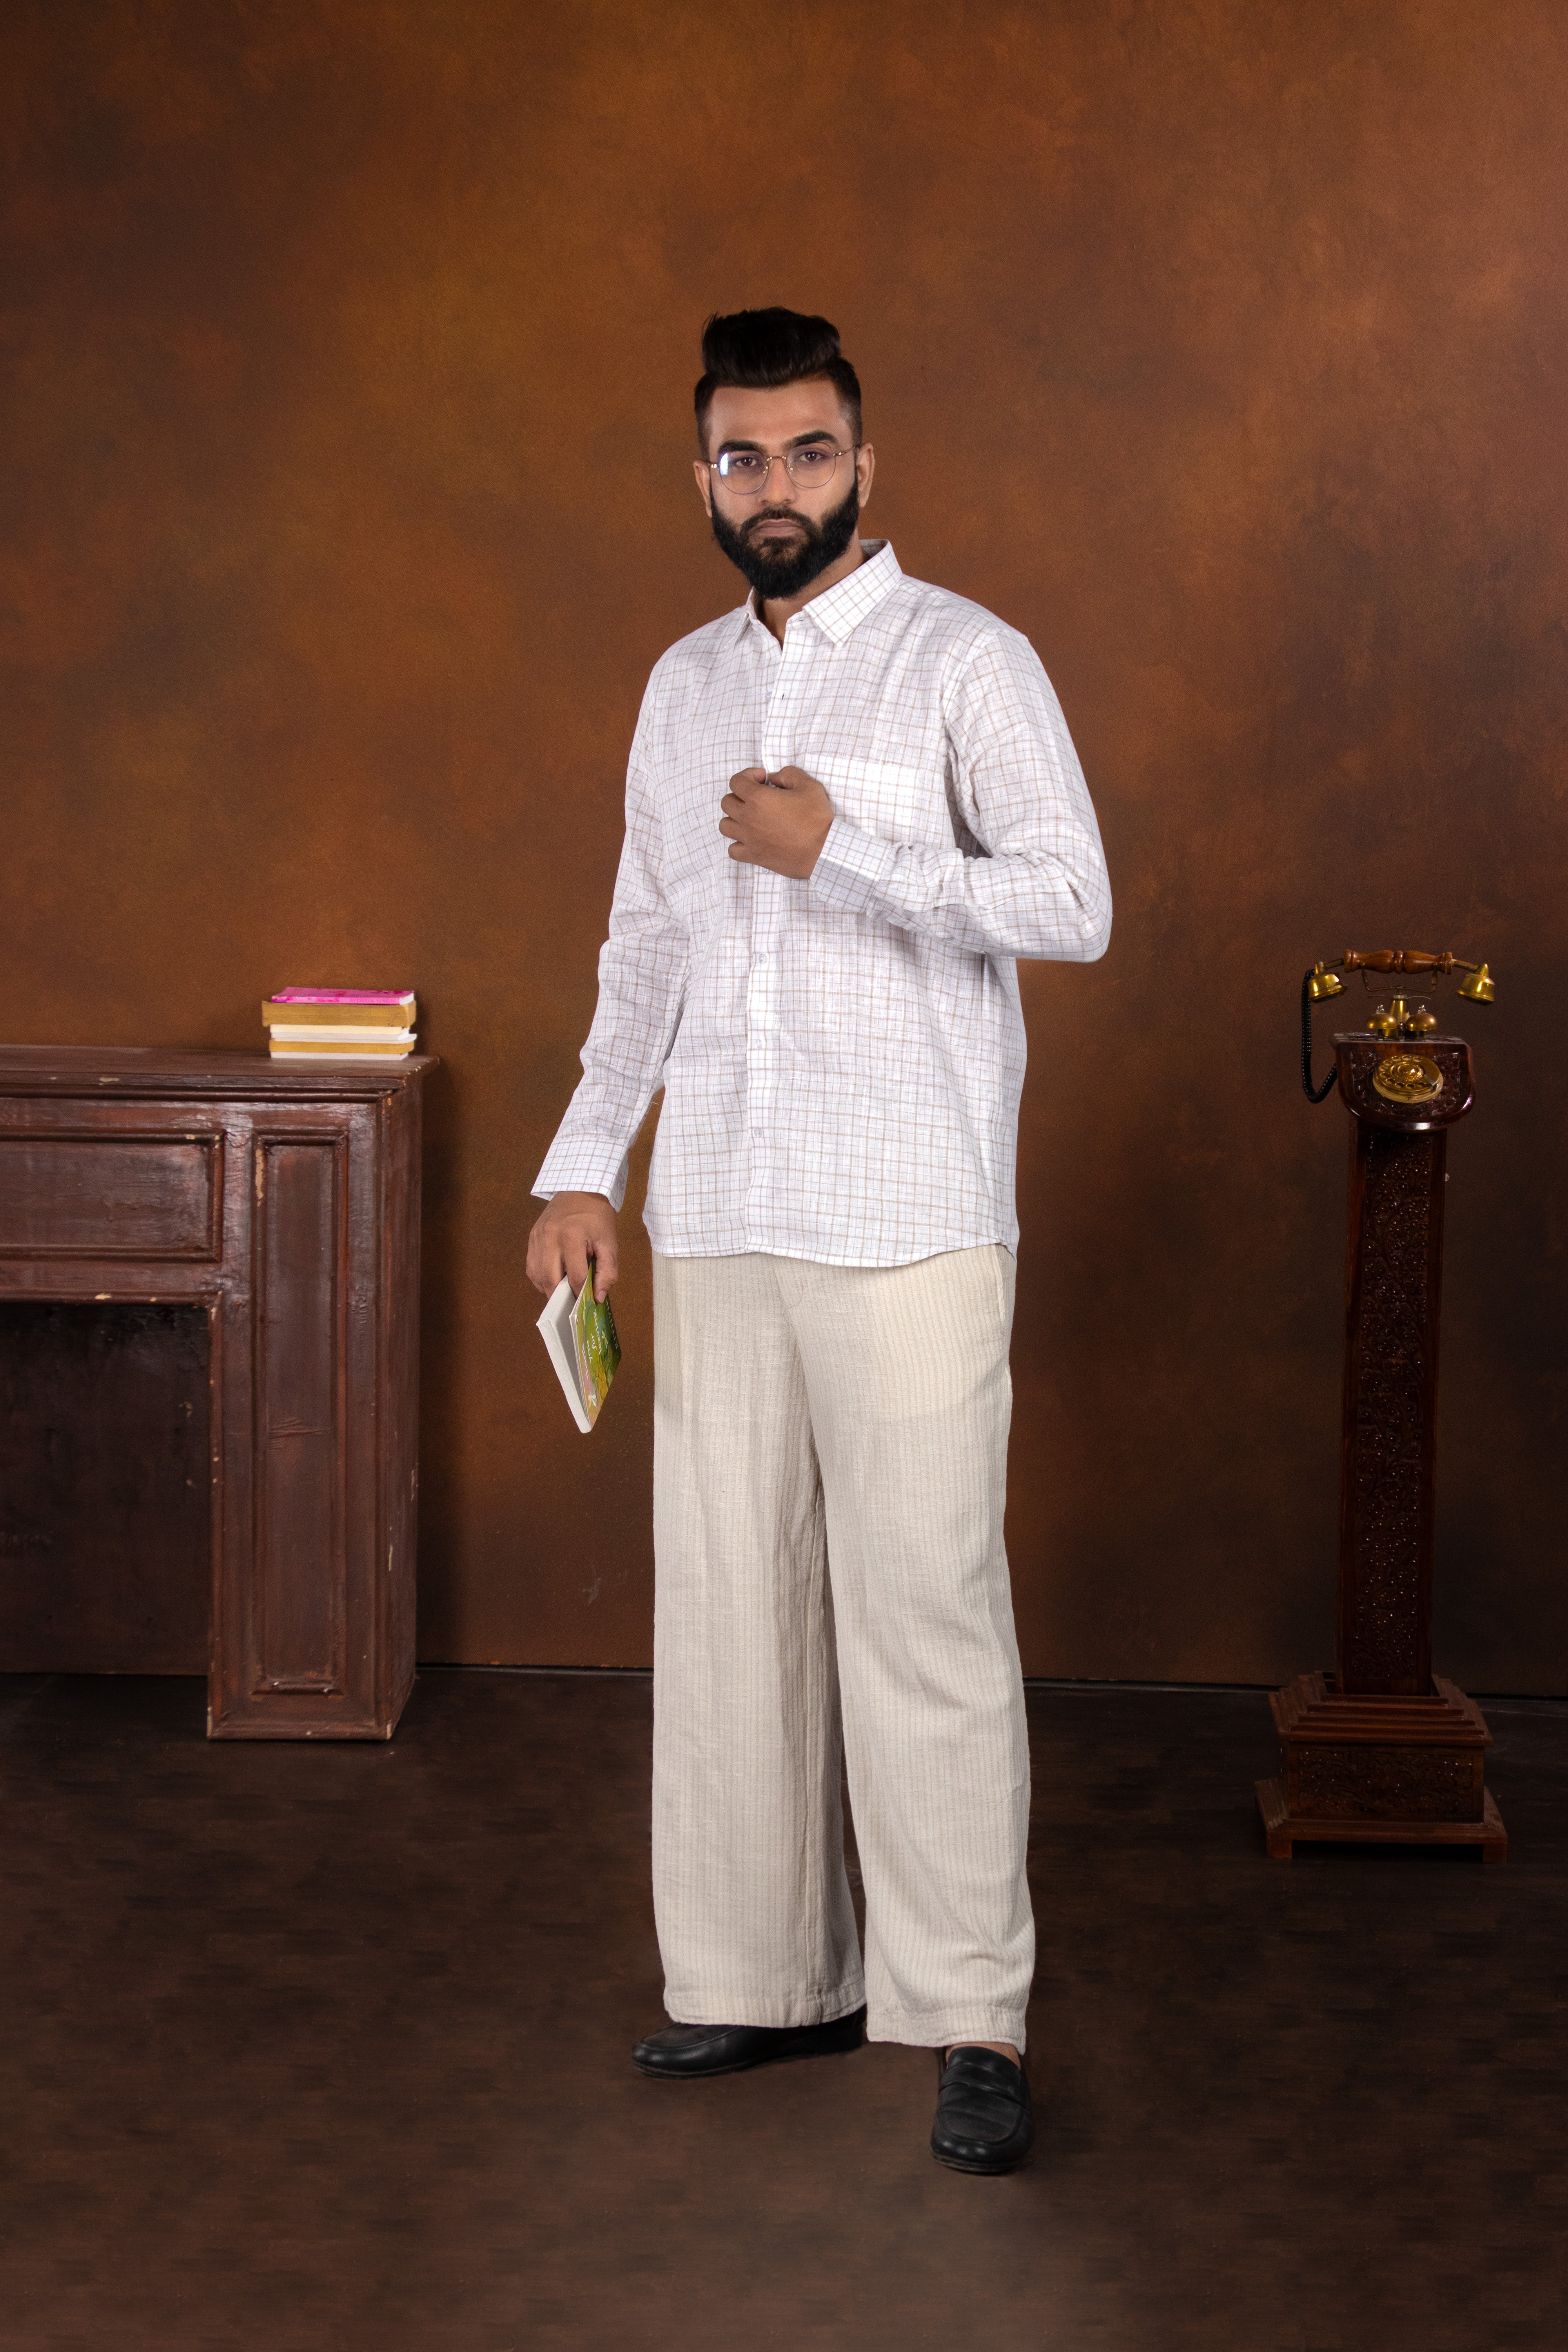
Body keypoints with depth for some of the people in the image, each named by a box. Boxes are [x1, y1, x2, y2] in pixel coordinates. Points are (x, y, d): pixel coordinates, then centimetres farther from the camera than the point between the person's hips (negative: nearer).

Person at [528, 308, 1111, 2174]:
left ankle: (971, 2016, 2)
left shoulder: (968, 665, -4)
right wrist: (584, 1166, 11)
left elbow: (1073, 905, -12)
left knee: (925, 1612, -6)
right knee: (727, 1599, 8)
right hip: (717, 1224, 6)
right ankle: (770, 1973, 19)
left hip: (907, 1227, -6)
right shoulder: (684, 686, 15)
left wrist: (840, 849, -19)